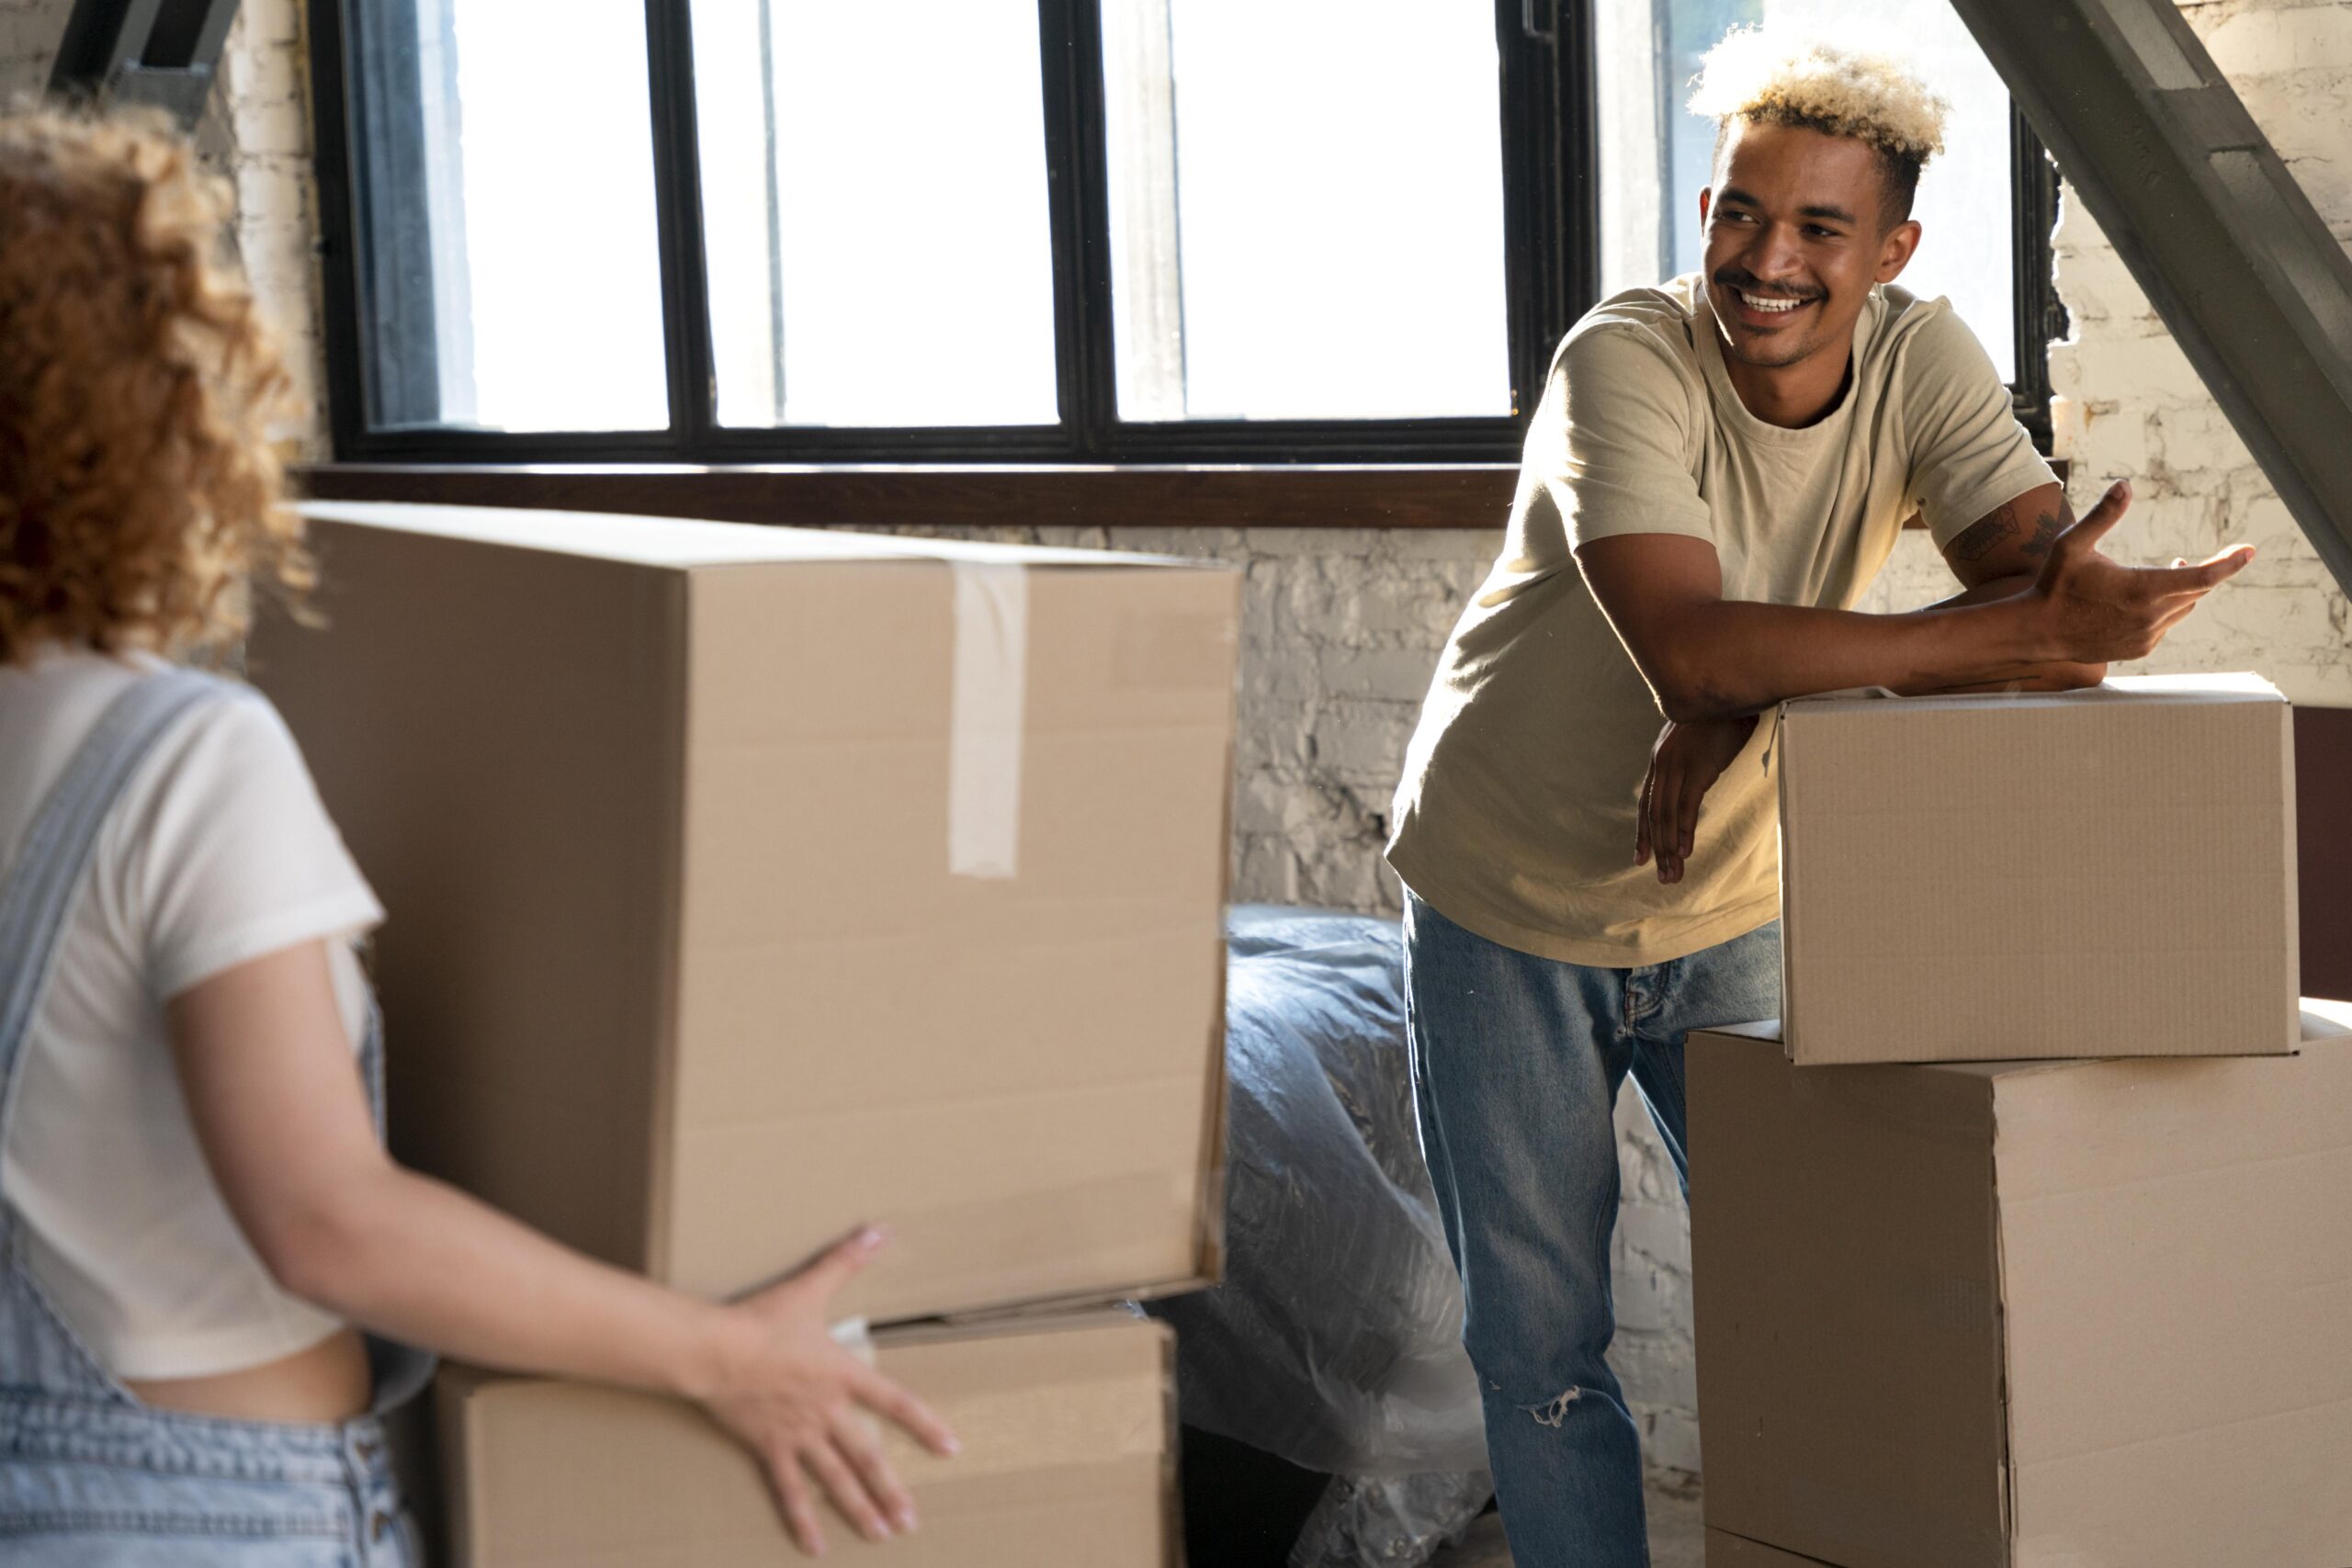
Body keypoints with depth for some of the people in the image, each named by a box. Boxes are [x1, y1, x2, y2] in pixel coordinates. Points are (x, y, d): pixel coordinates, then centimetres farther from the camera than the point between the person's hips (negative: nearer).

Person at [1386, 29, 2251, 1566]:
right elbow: (1687, 644, -40)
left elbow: (2063, 587, -26)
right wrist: (2011, 635, -44)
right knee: (1538, 1354, 7)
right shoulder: (1628, 362, -25)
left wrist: (1760, 694, -36)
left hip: (1734, 911, 3)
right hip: (1510, 917, -3)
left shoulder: (1923, 359, -13)